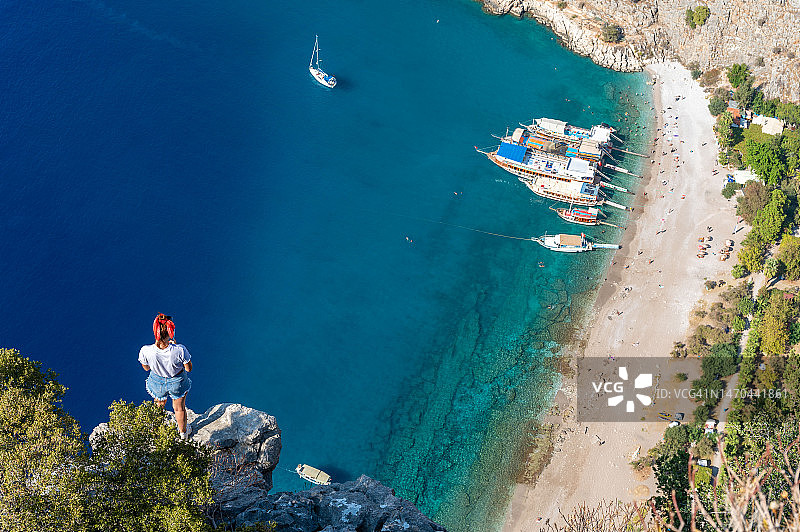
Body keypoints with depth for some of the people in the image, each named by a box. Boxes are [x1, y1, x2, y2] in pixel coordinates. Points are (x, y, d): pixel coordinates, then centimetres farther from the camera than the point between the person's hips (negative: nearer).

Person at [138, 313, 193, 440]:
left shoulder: (145, 351, -34)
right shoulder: (180, 350, -38)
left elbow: (146, 368, -10)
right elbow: (188, 368, -17)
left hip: (157, 382, 1)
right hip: (178, 382, -1)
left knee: (159, 404, 36)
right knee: (179, 408, 30)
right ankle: (183, 432, 58)